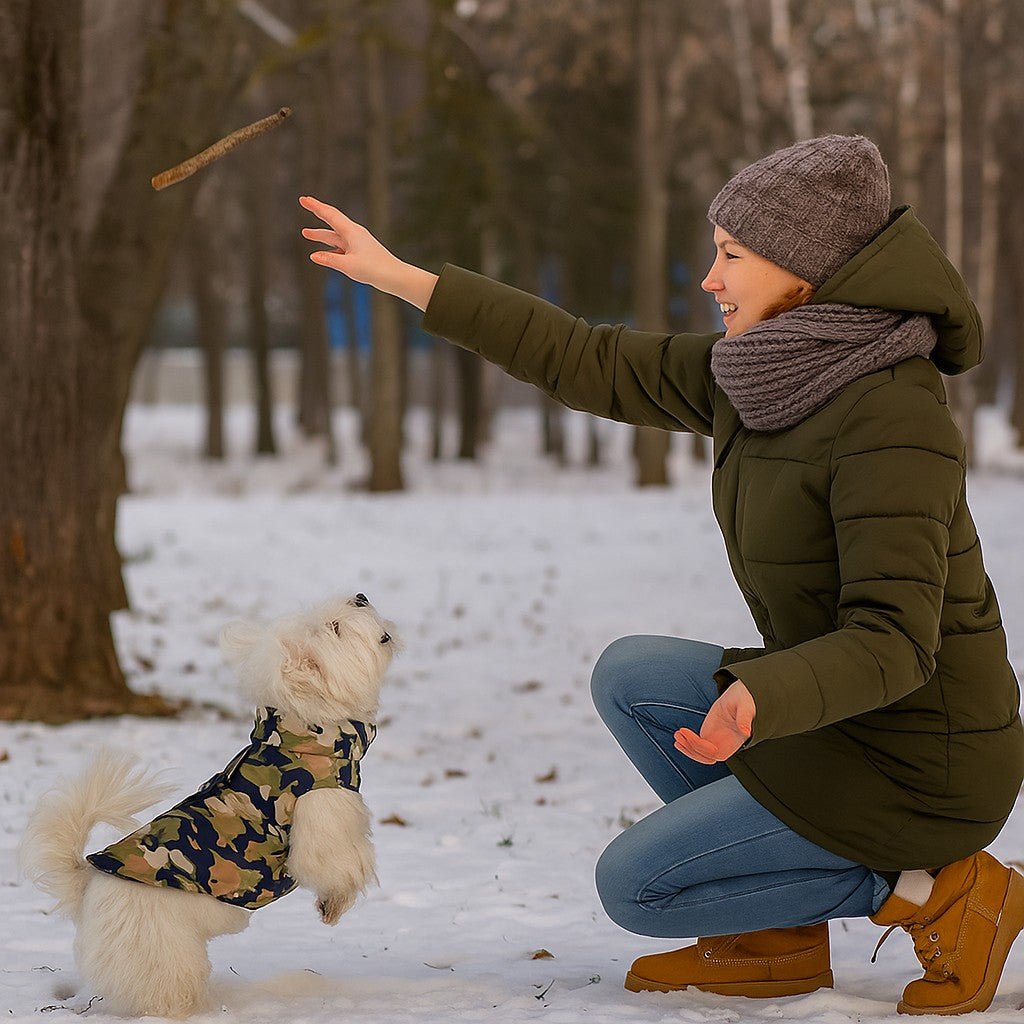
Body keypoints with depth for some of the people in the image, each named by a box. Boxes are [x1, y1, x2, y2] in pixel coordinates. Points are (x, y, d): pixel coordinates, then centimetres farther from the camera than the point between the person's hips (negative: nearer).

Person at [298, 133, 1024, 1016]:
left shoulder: (892, 422, -24)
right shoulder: (759, 375, 2)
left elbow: (891, 643, -30)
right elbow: (592, 364, 7)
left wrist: (754, 699, -48)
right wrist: (398, 277, 7)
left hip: (909, 769, -9)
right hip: (846, 717, 9)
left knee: (632, 885, 0)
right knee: (628, 677, 17)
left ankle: (934, 892, -2)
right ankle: (781, 938, 14)